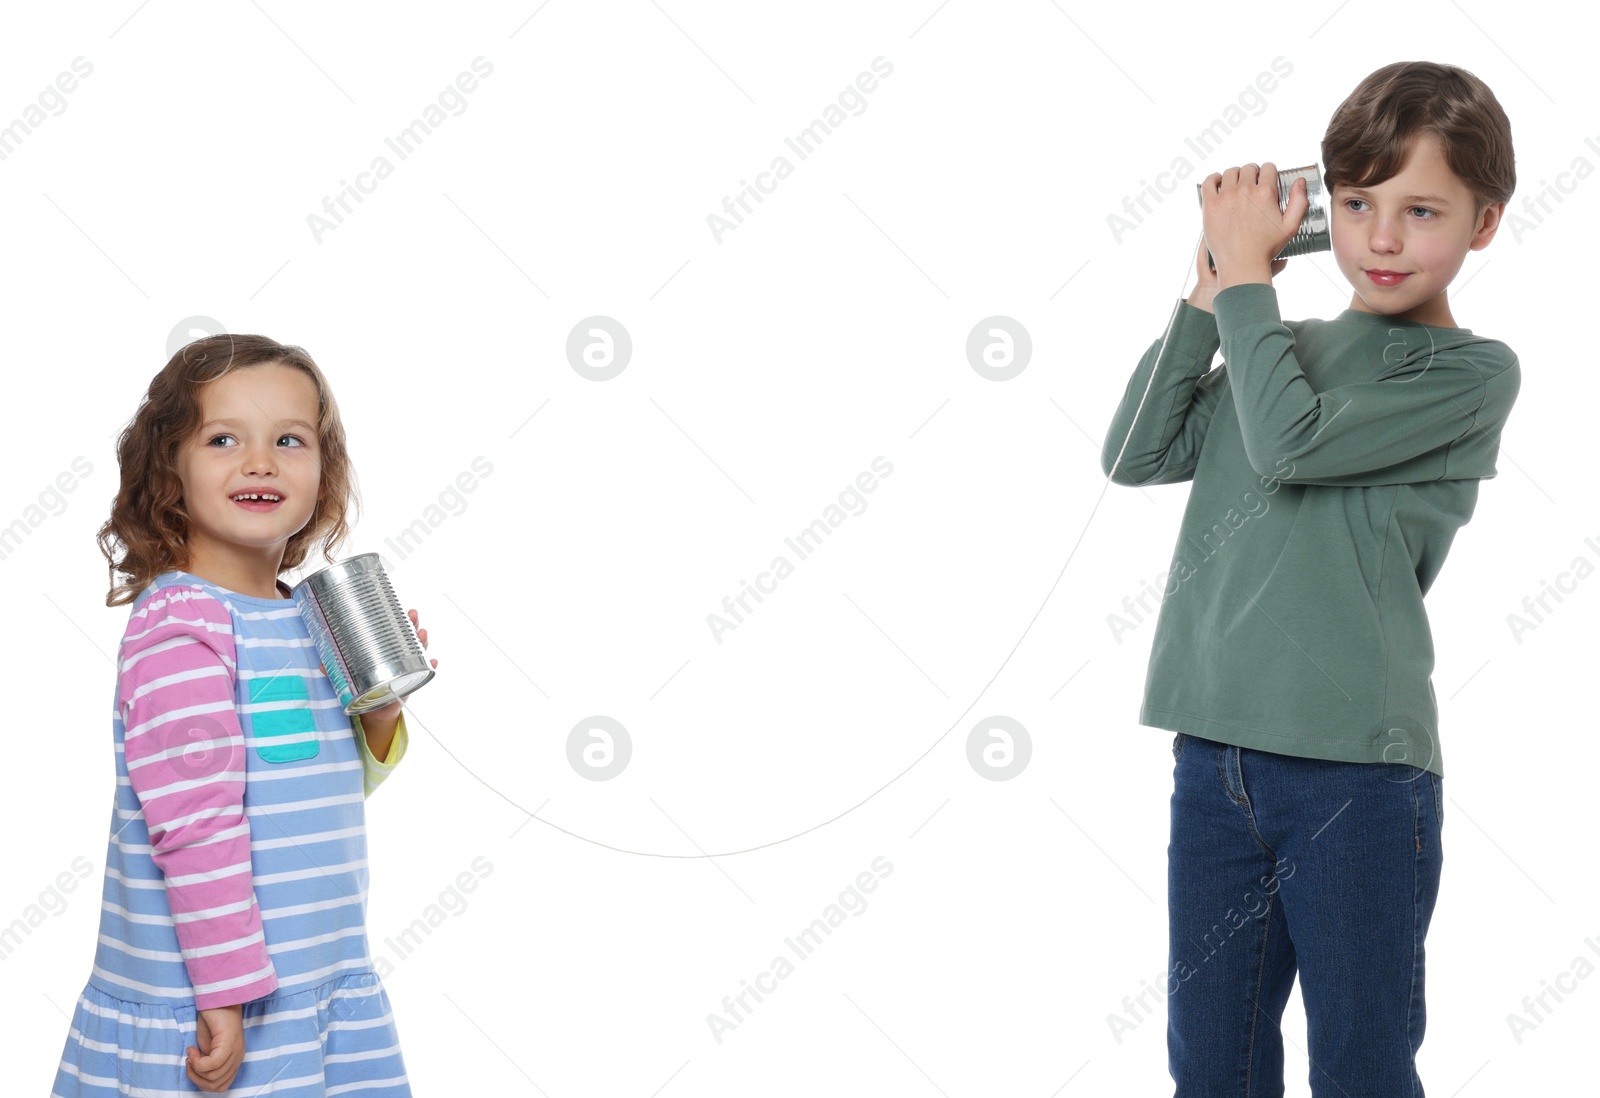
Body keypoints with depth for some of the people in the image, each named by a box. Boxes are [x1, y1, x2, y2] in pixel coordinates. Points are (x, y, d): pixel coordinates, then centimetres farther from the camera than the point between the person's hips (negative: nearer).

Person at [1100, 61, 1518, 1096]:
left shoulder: (1471, 371, -4)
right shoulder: (1285, 345, 13)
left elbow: (1292, 442, -17)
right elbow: (1137, 455, 5)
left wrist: (1246, 271, -7)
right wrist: (1211, 291, 1)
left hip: (1356, 771, -5)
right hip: (1215, 755, 5)